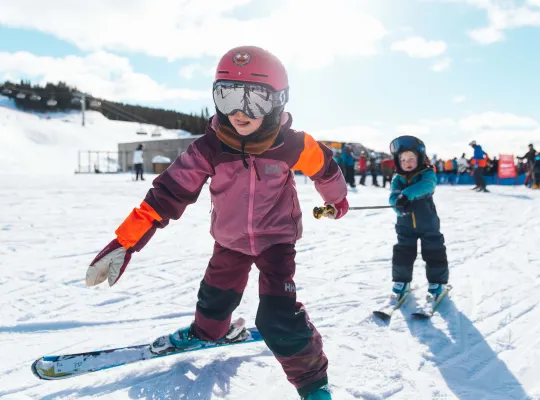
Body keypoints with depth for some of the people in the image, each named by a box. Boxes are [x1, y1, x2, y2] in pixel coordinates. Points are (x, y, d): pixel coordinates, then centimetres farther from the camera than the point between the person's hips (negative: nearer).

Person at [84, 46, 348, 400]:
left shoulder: (292, 145, -24)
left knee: (278, 319, -15)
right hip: (230, 239, 3)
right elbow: (170, 191, -22)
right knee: (215, 297, 22)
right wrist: (125, 243, -27)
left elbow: (324, 166, -3)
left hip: (277, 238, -3)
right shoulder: (210, 148, -21)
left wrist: (337, 198, 18)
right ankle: (208, 331, 57)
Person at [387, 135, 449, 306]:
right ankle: (401, 282, 24)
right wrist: (400, 206, -37)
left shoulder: (427, 174, -12)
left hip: (428, 224, -3)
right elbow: (393, 198, -13)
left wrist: (406, 194, -50)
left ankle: (436, 283, 22)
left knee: (434, 253, 5)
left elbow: (425, 186, -35)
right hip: (405, 225, 3)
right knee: (402, 253, 7)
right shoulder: (398, 179, -2)